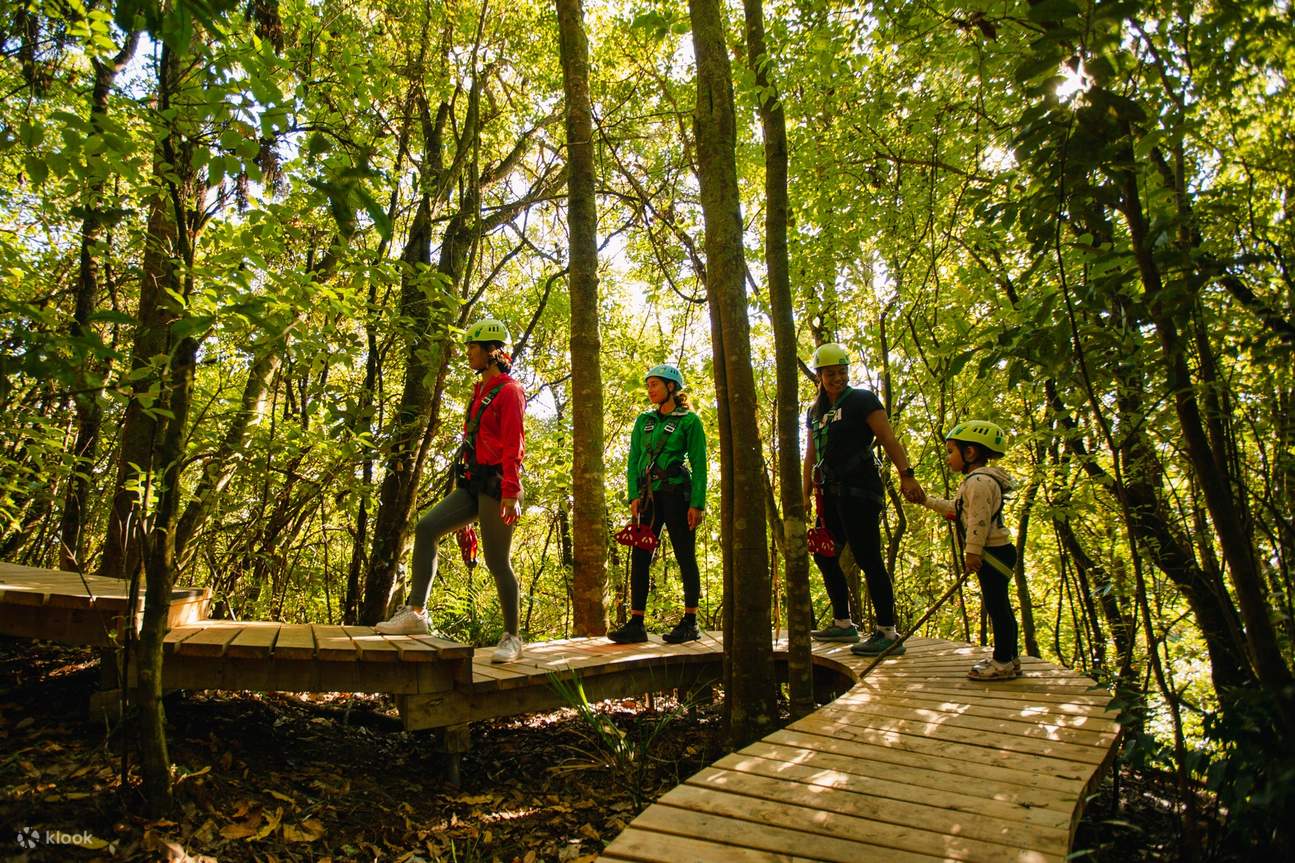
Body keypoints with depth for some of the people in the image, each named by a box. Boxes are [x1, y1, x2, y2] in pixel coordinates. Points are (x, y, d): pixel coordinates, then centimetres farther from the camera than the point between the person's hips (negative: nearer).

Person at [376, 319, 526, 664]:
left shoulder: (509, 391, -8)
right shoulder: (479, 391, 20)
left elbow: (513, 447, -16)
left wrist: (511, 492, -22)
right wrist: (461, 483, 21)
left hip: (496, 485, -9)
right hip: (472, 484, 9)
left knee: (497, 561, -4)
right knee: (426, 528, -6)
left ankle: (512, 637, 8)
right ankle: (415, 612, -4)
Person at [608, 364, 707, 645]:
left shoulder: (689, 420, -1)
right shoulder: (643, 421, 14)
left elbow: (699, 465, -4)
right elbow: (633, 461, 12)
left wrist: (697, 503, -12)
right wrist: (634, 495, -1)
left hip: (677, 493, -5)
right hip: (649, 495, 5)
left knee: (685, 556, 0)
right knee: (639, 557, 1)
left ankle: (690, 622, 8)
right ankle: (636, 624, 5)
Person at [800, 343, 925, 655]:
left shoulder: (862, 400, -2)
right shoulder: (815, 411, 18)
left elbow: (888, 439, -11)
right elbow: (811, 456, 19)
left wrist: (906, 475, -23)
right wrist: (807, 494, 13)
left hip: (859, 489, -8)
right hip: (831, 493, 8)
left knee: (867, 558, -11)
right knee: (824, 557, 11)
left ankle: (888, 633, -7)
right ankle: (843, 624, 24)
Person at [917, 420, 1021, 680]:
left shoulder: (979, 481, -17)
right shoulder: (977, 481, 18)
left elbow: (979, 520, -24)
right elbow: (956, 509, 28)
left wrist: (972, 552, -24)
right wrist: (927, 501, 28)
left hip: (993, 552, -11)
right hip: (994, 554, 11)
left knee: (996, 606, -5)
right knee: (999, 607, 15)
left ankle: (1004, 661, 1)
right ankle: (1009, 658, 23)